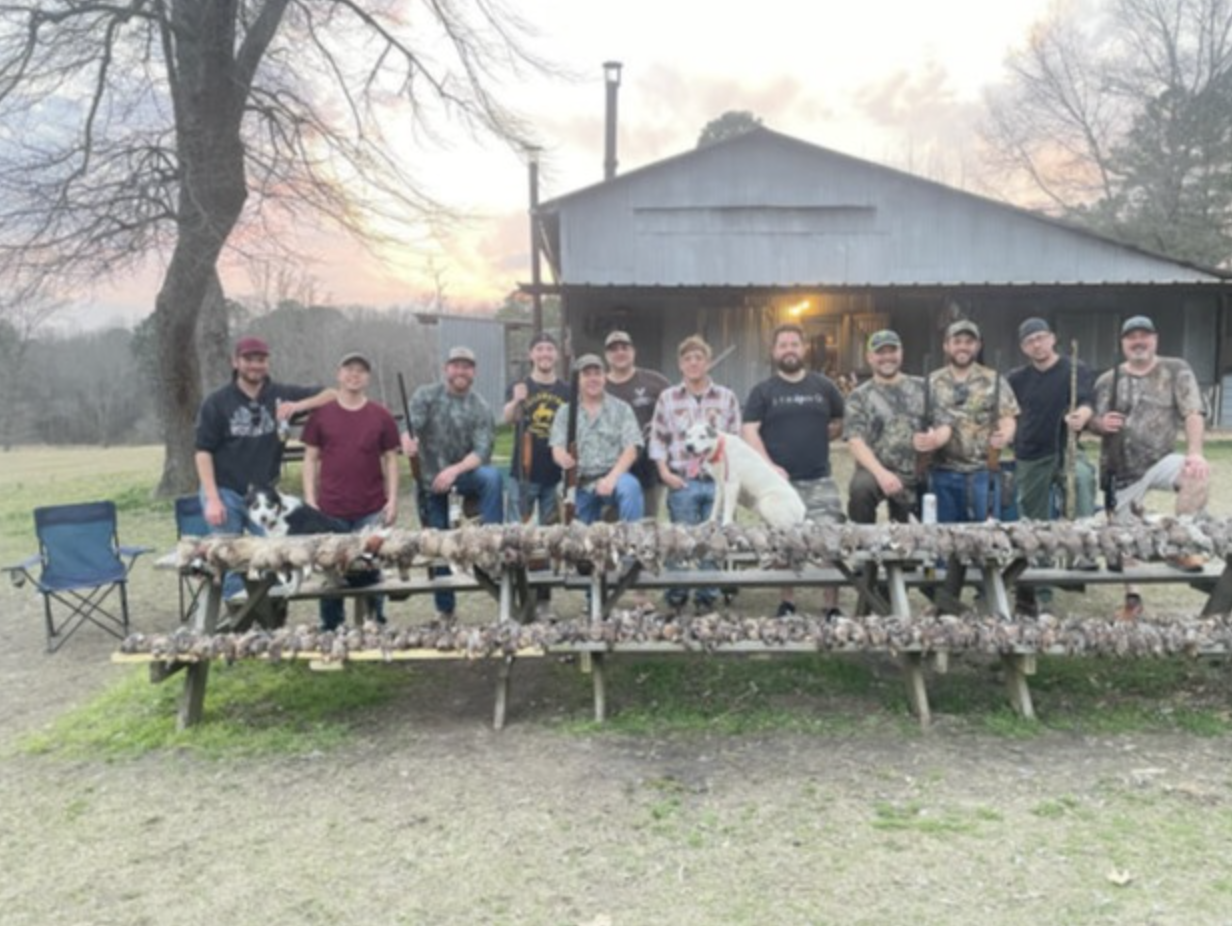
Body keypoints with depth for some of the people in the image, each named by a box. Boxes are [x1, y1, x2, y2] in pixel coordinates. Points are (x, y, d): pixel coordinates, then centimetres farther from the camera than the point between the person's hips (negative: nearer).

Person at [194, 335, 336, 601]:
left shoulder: (281, 395, 1)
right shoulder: (217, 402, -3)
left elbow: (332, 395, 1)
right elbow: (203, 452, -5)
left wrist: (298, 406, -17)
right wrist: (212, 499, -14)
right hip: (225, 493, -2)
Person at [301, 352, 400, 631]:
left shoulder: (381, 416, 3)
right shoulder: (321, 414, 3)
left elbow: (390, 459, 6)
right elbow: (311, 458, 6)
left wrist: (392, 499, 0)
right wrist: (310, 500, 0)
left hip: (371, 511, 0)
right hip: (330, 509, 0)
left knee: (370, 571, 5)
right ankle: (330, 629, 19)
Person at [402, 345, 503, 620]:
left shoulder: (481, 408, -5)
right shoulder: (426, 396, -3)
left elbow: (482, 451, -14)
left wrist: (454, 470, -32)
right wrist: (407, 440, -43)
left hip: (463, 474, 0)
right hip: (430, 479, 1)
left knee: (491, 476, -33)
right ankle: (444, 609, 17)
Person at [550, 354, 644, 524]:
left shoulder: (621, 409, 5)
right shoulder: (566, 413, 10)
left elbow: (631, 449, -4)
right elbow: (557, 449, 0)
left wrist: (611, 478, -20)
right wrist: (564, 459, -26)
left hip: (613, 477, -2)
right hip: (580, 485, 2)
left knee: (630, 487, -33)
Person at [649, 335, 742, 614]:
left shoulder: (726, 397, 8)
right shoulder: (667, 398, 6)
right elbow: (658, 439, 6)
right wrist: (665, 472, -3)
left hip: (718, 481, 1)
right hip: (682, 482, -1)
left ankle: (707, 597, 16)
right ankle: (677, 597, 14)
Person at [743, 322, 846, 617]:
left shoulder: (824, 386, 11)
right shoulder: (763, 391, 4)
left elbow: (842, 423, 19)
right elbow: (749, 432, -4)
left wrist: (818, 437, 5)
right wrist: (769, 466, -14)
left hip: (820, 481, 1)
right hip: (779, 480, -1)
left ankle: (832, 607, 5)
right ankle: (786, 604, 18)